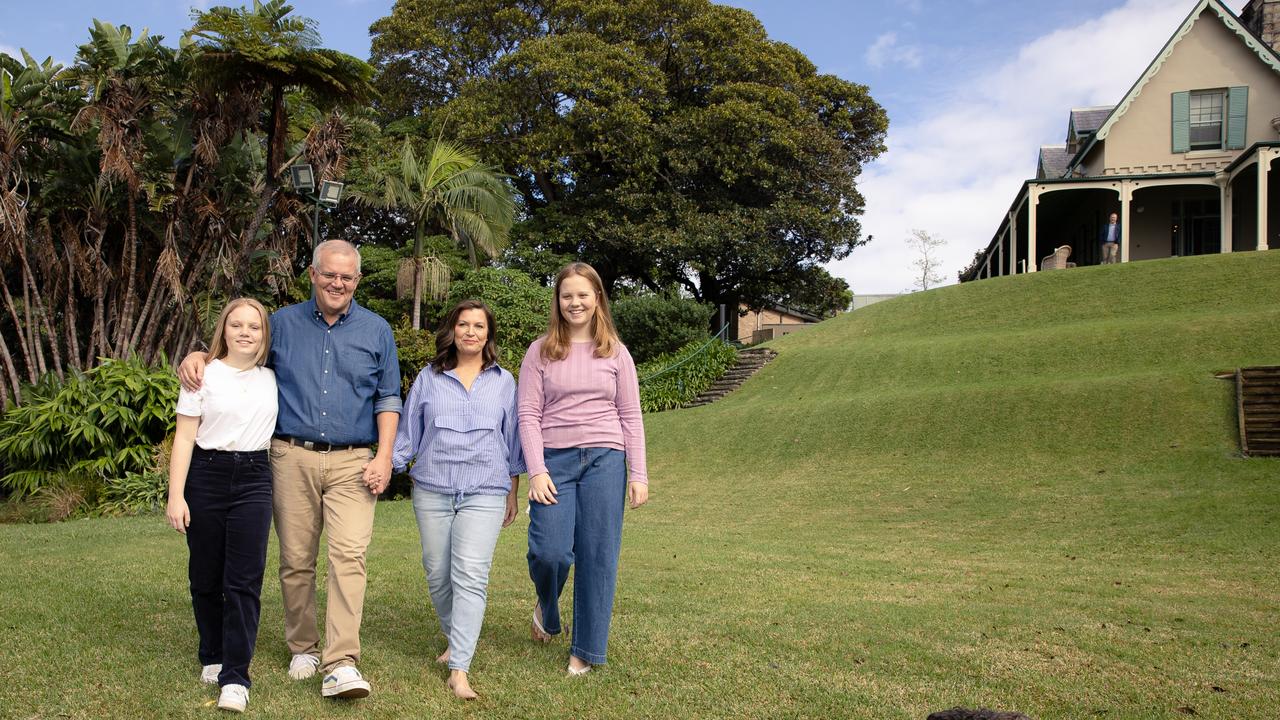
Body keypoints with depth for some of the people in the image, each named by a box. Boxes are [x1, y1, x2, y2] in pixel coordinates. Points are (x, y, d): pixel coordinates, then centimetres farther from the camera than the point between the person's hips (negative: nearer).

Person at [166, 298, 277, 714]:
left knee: (244, 580, -6)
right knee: (206, 577, 7)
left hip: (253, 480, 1)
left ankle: (235, 678, -3)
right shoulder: (204, 376, 1)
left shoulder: (272, 379, 9)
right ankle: (212, 657, 28)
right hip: (206, 477, -1)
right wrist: (176, 495, -8)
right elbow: (184, 438, -1)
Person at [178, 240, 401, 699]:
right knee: (295, 560, 6)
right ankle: (303, 648, 23)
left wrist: (384, 456, -2)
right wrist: (197, 357, 0)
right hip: (293, 458, 2)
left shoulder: (377, 331, 8)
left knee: (349, 555, -13)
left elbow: (388, 398, 8)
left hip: (352, 462, -1)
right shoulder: (283, 323, 10)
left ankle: (341, 665, -14)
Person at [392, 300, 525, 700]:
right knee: (438, 573, 8)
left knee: (470, 576, -12)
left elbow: (512, 439, 13)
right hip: (432, 490, 2)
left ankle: (459, 670, -13)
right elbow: (408, 431, 11)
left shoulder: (503, 382, 9)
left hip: (484, 492, -2)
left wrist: (513, 493, 14)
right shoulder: (429, 378, 9)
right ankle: (455, 639, 32)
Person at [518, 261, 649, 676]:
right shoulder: (541, 351, 5)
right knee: (550, 551, -9)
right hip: (554, 460, -1)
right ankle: (546, 611, 26)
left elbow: (630, 417, 8)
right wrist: (536, 471, -9)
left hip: (604, 460, 1)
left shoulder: (615, 353, 8)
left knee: (598, 559, 2)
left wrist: (638, 474, 2)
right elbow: (528, 414, 1)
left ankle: (586, 650, 15)